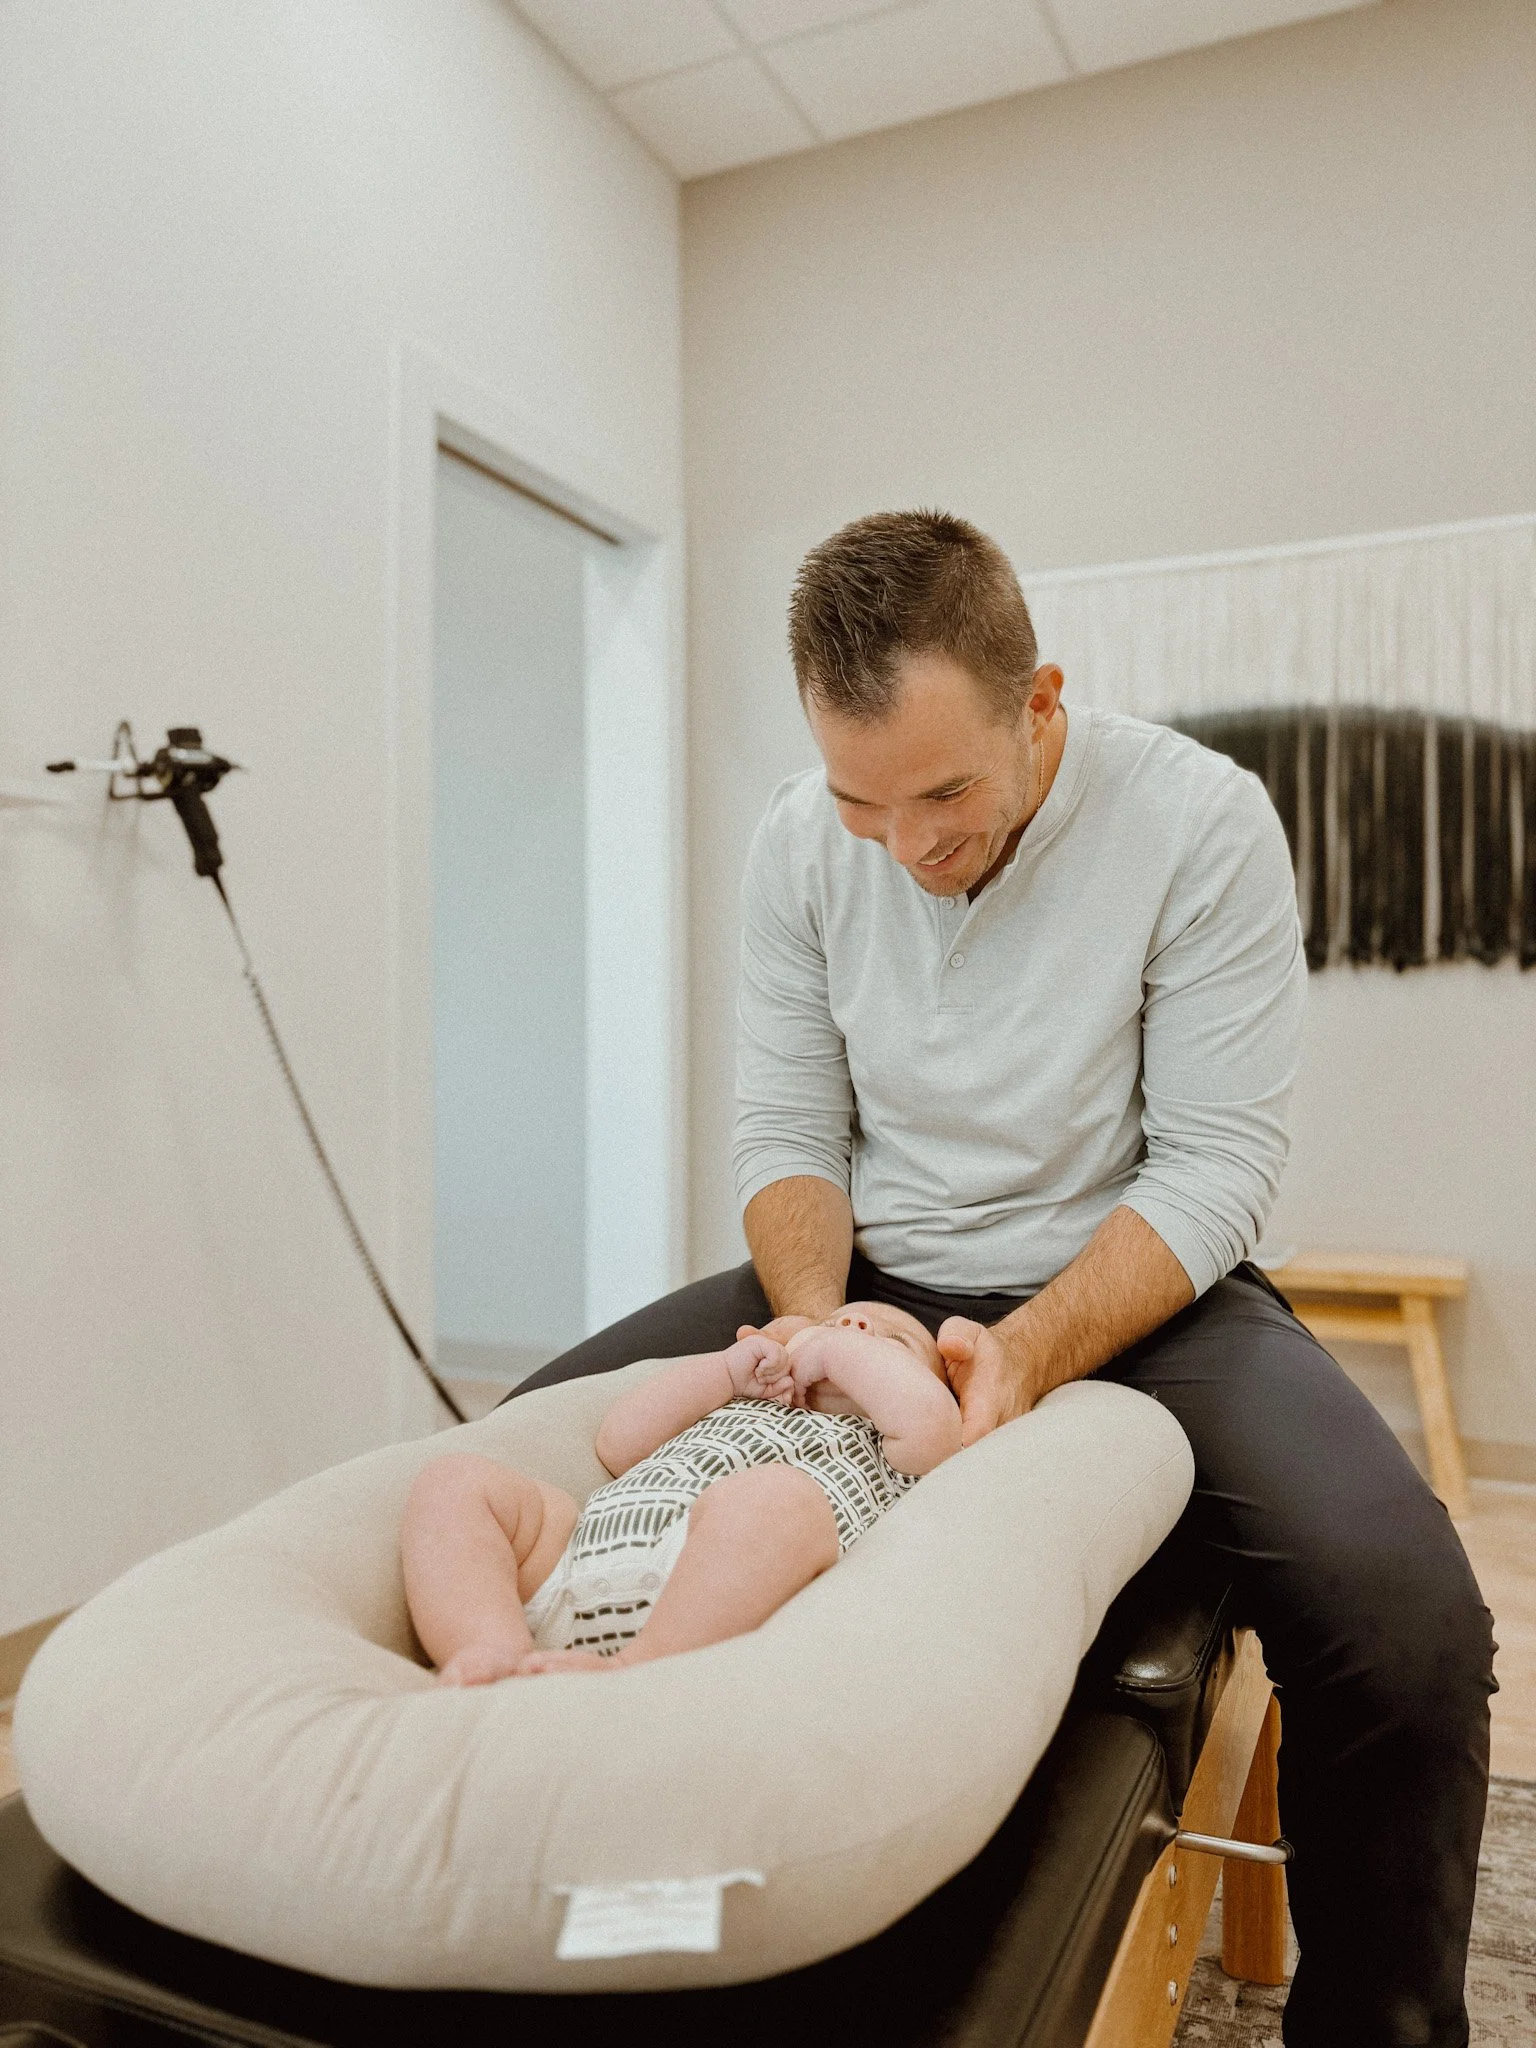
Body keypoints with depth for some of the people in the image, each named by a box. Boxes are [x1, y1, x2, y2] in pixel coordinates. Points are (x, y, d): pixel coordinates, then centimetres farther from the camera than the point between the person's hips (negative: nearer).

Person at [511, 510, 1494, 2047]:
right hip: (873, 1277, 4)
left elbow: (1212, 1171, -14)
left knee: (1407, 1615, -30)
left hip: (1133, 1285, -2)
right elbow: (788, 1131, 0)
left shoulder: (1201, 822, -15)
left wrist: (1029, 1354, -29)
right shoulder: (799, 842, -4)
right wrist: (816, 1310, -20)